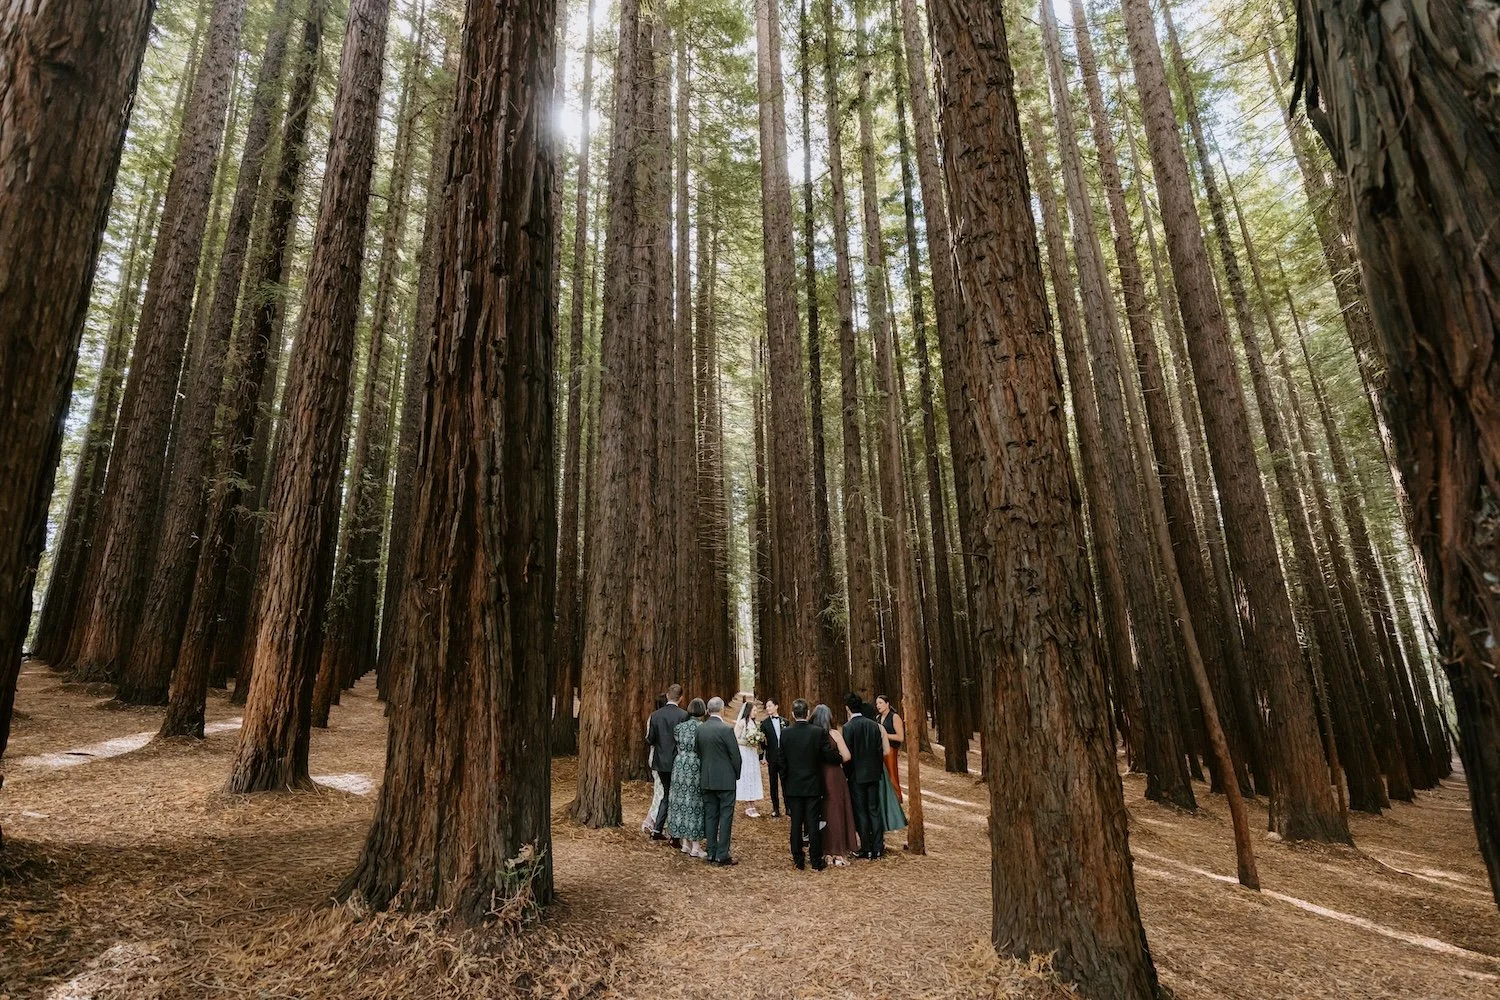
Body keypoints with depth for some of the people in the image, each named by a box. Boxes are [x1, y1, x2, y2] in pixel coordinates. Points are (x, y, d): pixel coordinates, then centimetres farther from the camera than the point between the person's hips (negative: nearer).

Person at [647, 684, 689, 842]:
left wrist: (648, 730, 18)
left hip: (660, 763, 4)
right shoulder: (683, 715, -14)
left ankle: (657, 831, 23)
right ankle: (675, 836, 11)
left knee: (666, 794, 21)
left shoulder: (655, 715, -1)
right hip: (677, 763, -4)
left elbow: (650, 741, -1)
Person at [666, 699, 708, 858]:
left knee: (681, 802, 13)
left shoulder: (679, 726, 0)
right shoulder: (702, 727, -13)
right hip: (696, 769, -4)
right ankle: (695, 847, 8)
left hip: (680, 766, 4)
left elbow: (675, 745, 8)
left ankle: (684, 843, 21)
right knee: (695, 804, 3)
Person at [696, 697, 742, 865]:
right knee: (725, 817, 2)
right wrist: (737, 775, 4)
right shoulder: (726, 730, -17)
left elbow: (698, 753, 8)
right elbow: (735, 756, -12)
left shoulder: (700, 729, 1)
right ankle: (722, 856, 5)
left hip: (706, 780, 6)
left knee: (710, 817, 12)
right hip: (725, 780, -6)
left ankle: (712, 854, 17)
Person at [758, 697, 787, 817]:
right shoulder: (764, 723, 0)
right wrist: (763, 757, -7)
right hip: (772, 758, -1)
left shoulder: (785, 722, 5)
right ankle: (776, 809, 14)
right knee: (773, 785, 6)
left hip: (784, 757, 1)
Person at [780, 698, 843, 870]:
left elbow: (782, 761, 0)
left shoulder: (785, 733, -8)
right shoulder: (818, 732, -13)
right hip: (813, 785, -1)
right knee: (814, 824, 6)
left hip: (793, 786, 2)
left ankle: (798, 862, 17)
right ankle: (816, 862, 13)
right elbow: (831, 756, -11)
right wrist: (839, 758, 11)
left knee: (796, 824, 10)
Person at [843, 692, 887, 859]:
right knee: (874, 811, 12)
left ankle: (866, 849, 10)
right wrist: (878, 770, 12)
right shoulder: (874, 725, 1)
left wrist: (847, 775, -2)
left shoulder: (848, 727, -14)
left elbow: (847, 754, -13)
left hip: (856, 776, -4)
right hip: (873, 774, 5)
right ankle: (878, 848, 16)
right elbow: (880, 750, 3)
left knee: (861, 813, 5)